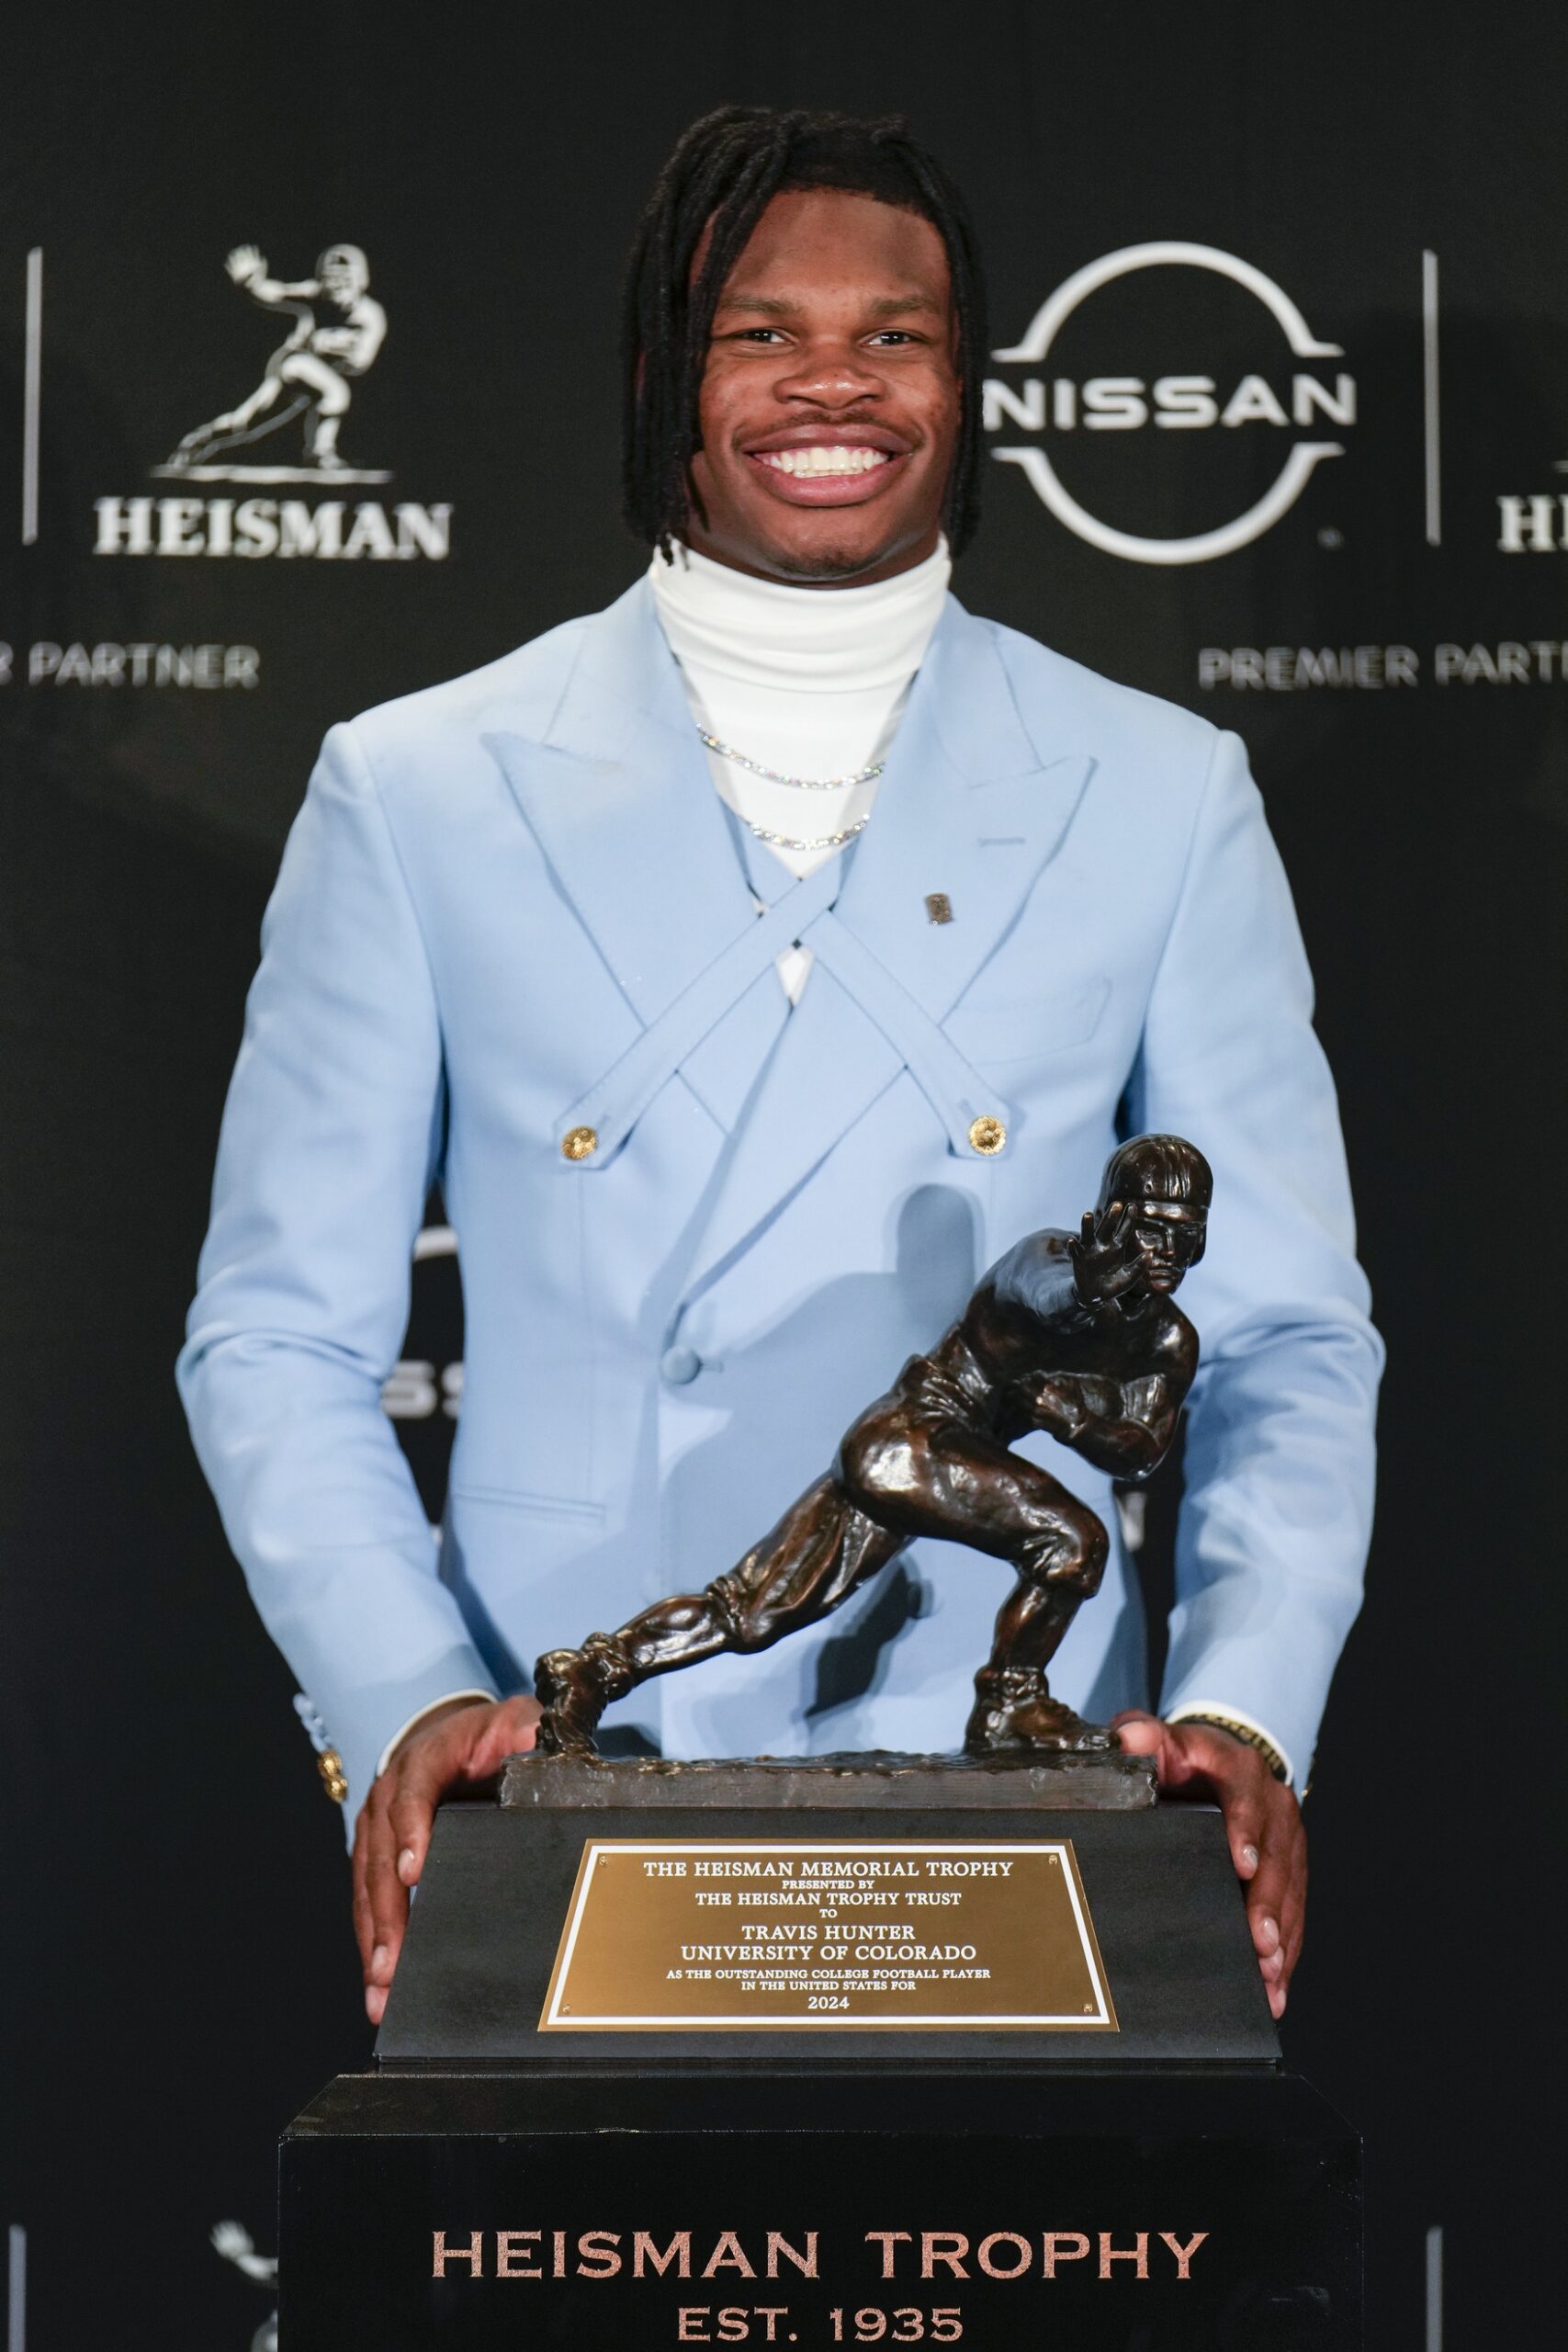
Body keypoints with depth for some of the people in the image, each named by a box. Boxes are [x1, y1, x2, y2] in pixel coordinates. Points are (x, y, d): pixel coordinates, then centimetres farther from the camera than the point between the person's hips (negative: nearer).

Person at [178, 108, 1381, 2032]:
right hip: (558, 1795, 0)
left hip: (1010, 1810, 1)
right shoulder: (413, 794, 6)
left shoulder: (1164, 803, 8)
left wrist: (1245, 1713, -8)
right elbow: (278, 1334, 6)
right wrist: (405, 1699, -10)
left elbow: (1283, 1342, 8)